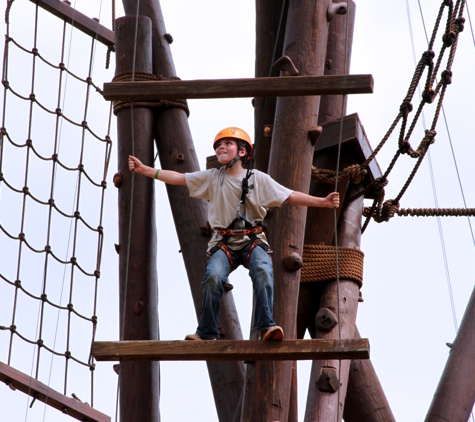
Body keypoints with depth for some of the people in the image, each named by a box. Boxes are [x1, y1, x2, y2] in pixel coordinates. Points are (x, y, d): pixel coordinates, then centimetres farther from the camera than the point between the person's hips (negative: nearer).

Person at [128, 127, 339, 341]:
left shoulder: (258, 179, 2)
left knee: (263, 273, -31)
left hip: (253, 241, -1)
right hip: (224, 242, 1)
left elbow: (291, 196, -1)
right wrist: (144, 169, 1)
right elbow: (178, 177, 7)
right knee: (213, 277, -26)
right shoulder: (212, 177, 7)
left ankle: (266, 327, -28)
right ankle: (206, 333, -13)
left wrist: (323, 202, -11)